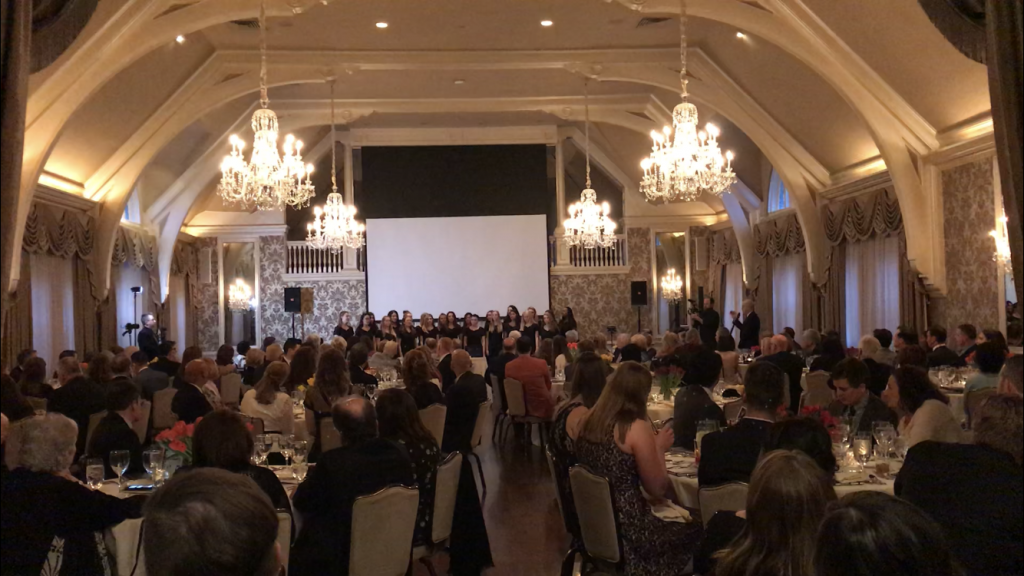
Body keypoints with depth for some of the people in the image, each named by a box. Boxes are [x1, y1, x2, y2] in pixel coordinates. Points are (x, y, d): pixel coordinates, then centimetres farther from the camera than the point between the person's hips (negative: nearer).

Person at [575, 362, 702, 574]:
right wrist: (659, 448, 0)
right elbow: (658, 490, -12)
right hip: (625, 529, -8)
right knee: (696, 530, 14)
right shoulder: (637, 428, -19)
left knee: (678, 520, 24)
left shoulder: (592, 420, 3)